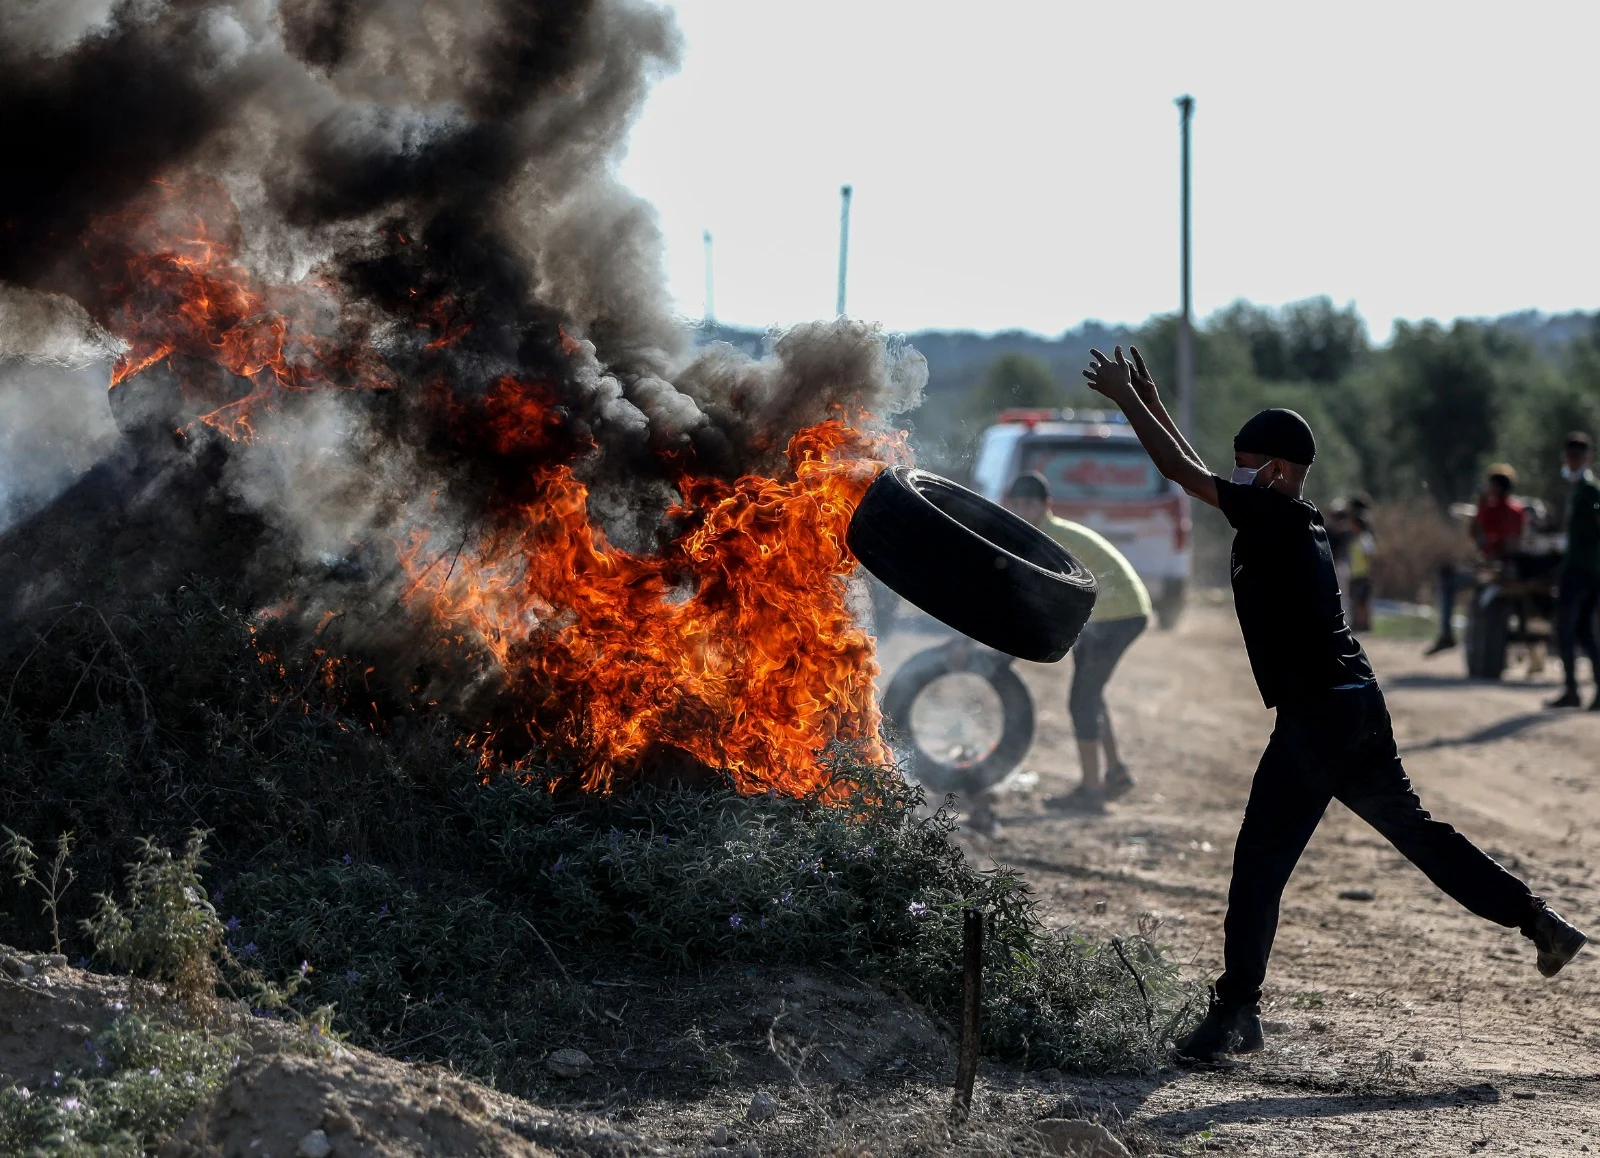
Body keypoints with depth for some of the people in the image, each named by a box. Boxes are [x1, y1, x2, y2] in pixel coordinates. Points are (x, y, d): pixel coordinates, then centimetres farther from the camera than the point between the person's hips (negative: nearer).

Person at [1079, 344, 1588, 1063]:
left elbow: (1184, 472, -13)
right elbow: (1202, 474, 25)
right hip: (1354, 709, 10)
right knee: (1412, 828, 18)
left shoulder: (1274, 517, -12)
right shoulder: (1289, 522, 14)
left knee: (1260, 861, -7)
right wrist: (1151, 405, 24)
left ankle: (1237, 1011, -5)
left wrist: (1127, 399, -4)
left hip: (1316, 717, -10)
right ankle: (1539, 921, 20)